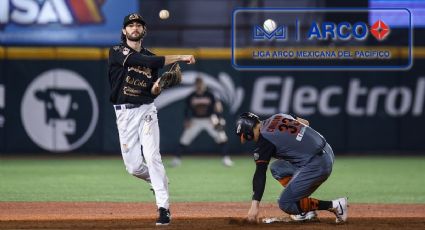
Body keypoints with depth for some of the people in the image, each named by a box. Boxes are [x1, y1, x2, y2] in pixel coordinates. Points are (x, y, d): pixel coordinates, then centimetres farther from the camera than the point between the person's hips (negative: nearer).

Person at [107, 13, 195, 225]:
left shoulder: (150, 57, 11)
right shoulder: (117, 52, -4)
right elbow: (141, 61, -19)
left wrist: (157, 87, -12)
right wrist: (179, 57, -21)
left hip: (146, 110, 1)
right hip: (124, 113, -1)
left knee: (152, 157, -16)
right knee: (133, 166, -1)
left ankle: (163, 208, -17)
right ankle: (159, 182, 31)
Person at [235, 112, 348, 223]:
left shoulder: (264, 139, -10)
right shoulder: (277, 117, 13)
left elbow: (260, 174, -15)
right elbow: (305, 122, 23)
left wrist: (255, 204, -17)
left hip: (316, 165, -9)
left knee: (285, 204, -3)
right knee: (277, 168, 21)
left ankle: (334, 205, -8)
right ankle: (306, 211, 14)